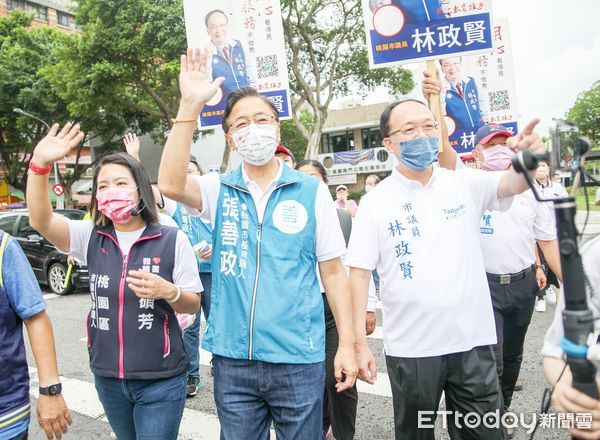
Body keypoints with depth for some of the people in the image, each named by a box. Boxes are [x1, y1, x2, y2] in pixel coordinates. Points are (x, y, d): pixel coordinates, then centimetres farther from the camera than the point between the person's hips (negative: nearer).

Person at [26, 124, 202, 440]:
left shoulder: (171, 239, -8)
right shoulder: (92, 238, 2)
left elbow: (193, 305, -3)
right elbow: (40, 221, -15)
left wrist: (168, 291, -24)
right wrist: (40, 163, -29)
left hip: (160, 380, -4)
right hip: (107, 377, 4)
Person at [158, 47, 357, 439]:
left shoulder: (312, 191, -2)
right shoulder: (220, 190, 2)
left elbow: (333, 271, 0)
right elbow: (170, 184, -19)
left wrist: (348, 344, -3)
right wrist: (190, 106, -23)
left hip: (298, 359, -1)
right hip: (232, 359, 2)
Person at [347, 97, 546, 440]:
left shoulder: (466, 185, 2)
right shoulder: (375, 202, -5)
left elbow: (514, 183, -15)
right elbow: (360, 273, -7)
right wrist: (359, 342, -12)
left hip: (473, 341, 2)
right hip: (410, 348, -1)